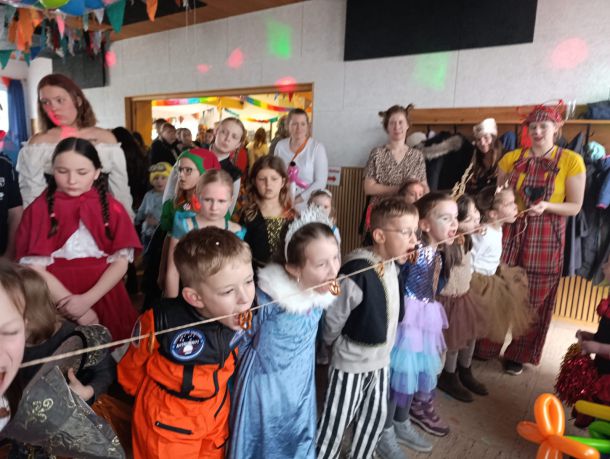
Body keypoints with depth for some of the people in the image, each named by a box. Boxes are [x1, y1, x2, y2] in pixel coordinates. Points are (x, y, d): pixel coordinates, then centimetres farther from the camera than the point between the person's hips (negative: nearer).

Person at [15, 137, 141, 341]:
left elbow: (121, 262, -5)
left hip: (105, 300, 1)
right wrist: (68, 302, -14)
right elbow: (34, 267, -6)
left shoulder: (112, 208, 0)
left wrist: (87, 300, -16)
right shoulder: (39, 210, -3)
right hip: (55, 306, -1)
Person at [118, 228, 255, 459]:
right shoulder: (161, 321, -33)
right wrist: (159, 397, 4)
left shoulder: (243, 318, -21)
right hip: (165, 426, -3)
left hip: (215, 421, 4)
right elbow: (134, 366, -12)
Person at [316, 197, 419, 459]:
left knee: (376, 416, 24)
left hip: (380, 358, 8)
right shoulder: (358, 271, -30)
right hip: (352, 361, -8)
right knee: (337, 421, 10)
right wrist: (336, 345, -3)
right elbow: (333, 317, -19)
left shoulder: (394, 266, -3)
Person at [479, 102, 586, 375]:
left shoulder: (571, 161, -3)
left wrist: (546, 206, -19)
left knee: (534, 299, 7)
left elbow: (575, 207, -2)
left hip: (546, 238, -1)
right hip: (510, 232, 2)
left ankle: (519, 355, 23)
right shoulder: (511, 158, 4)